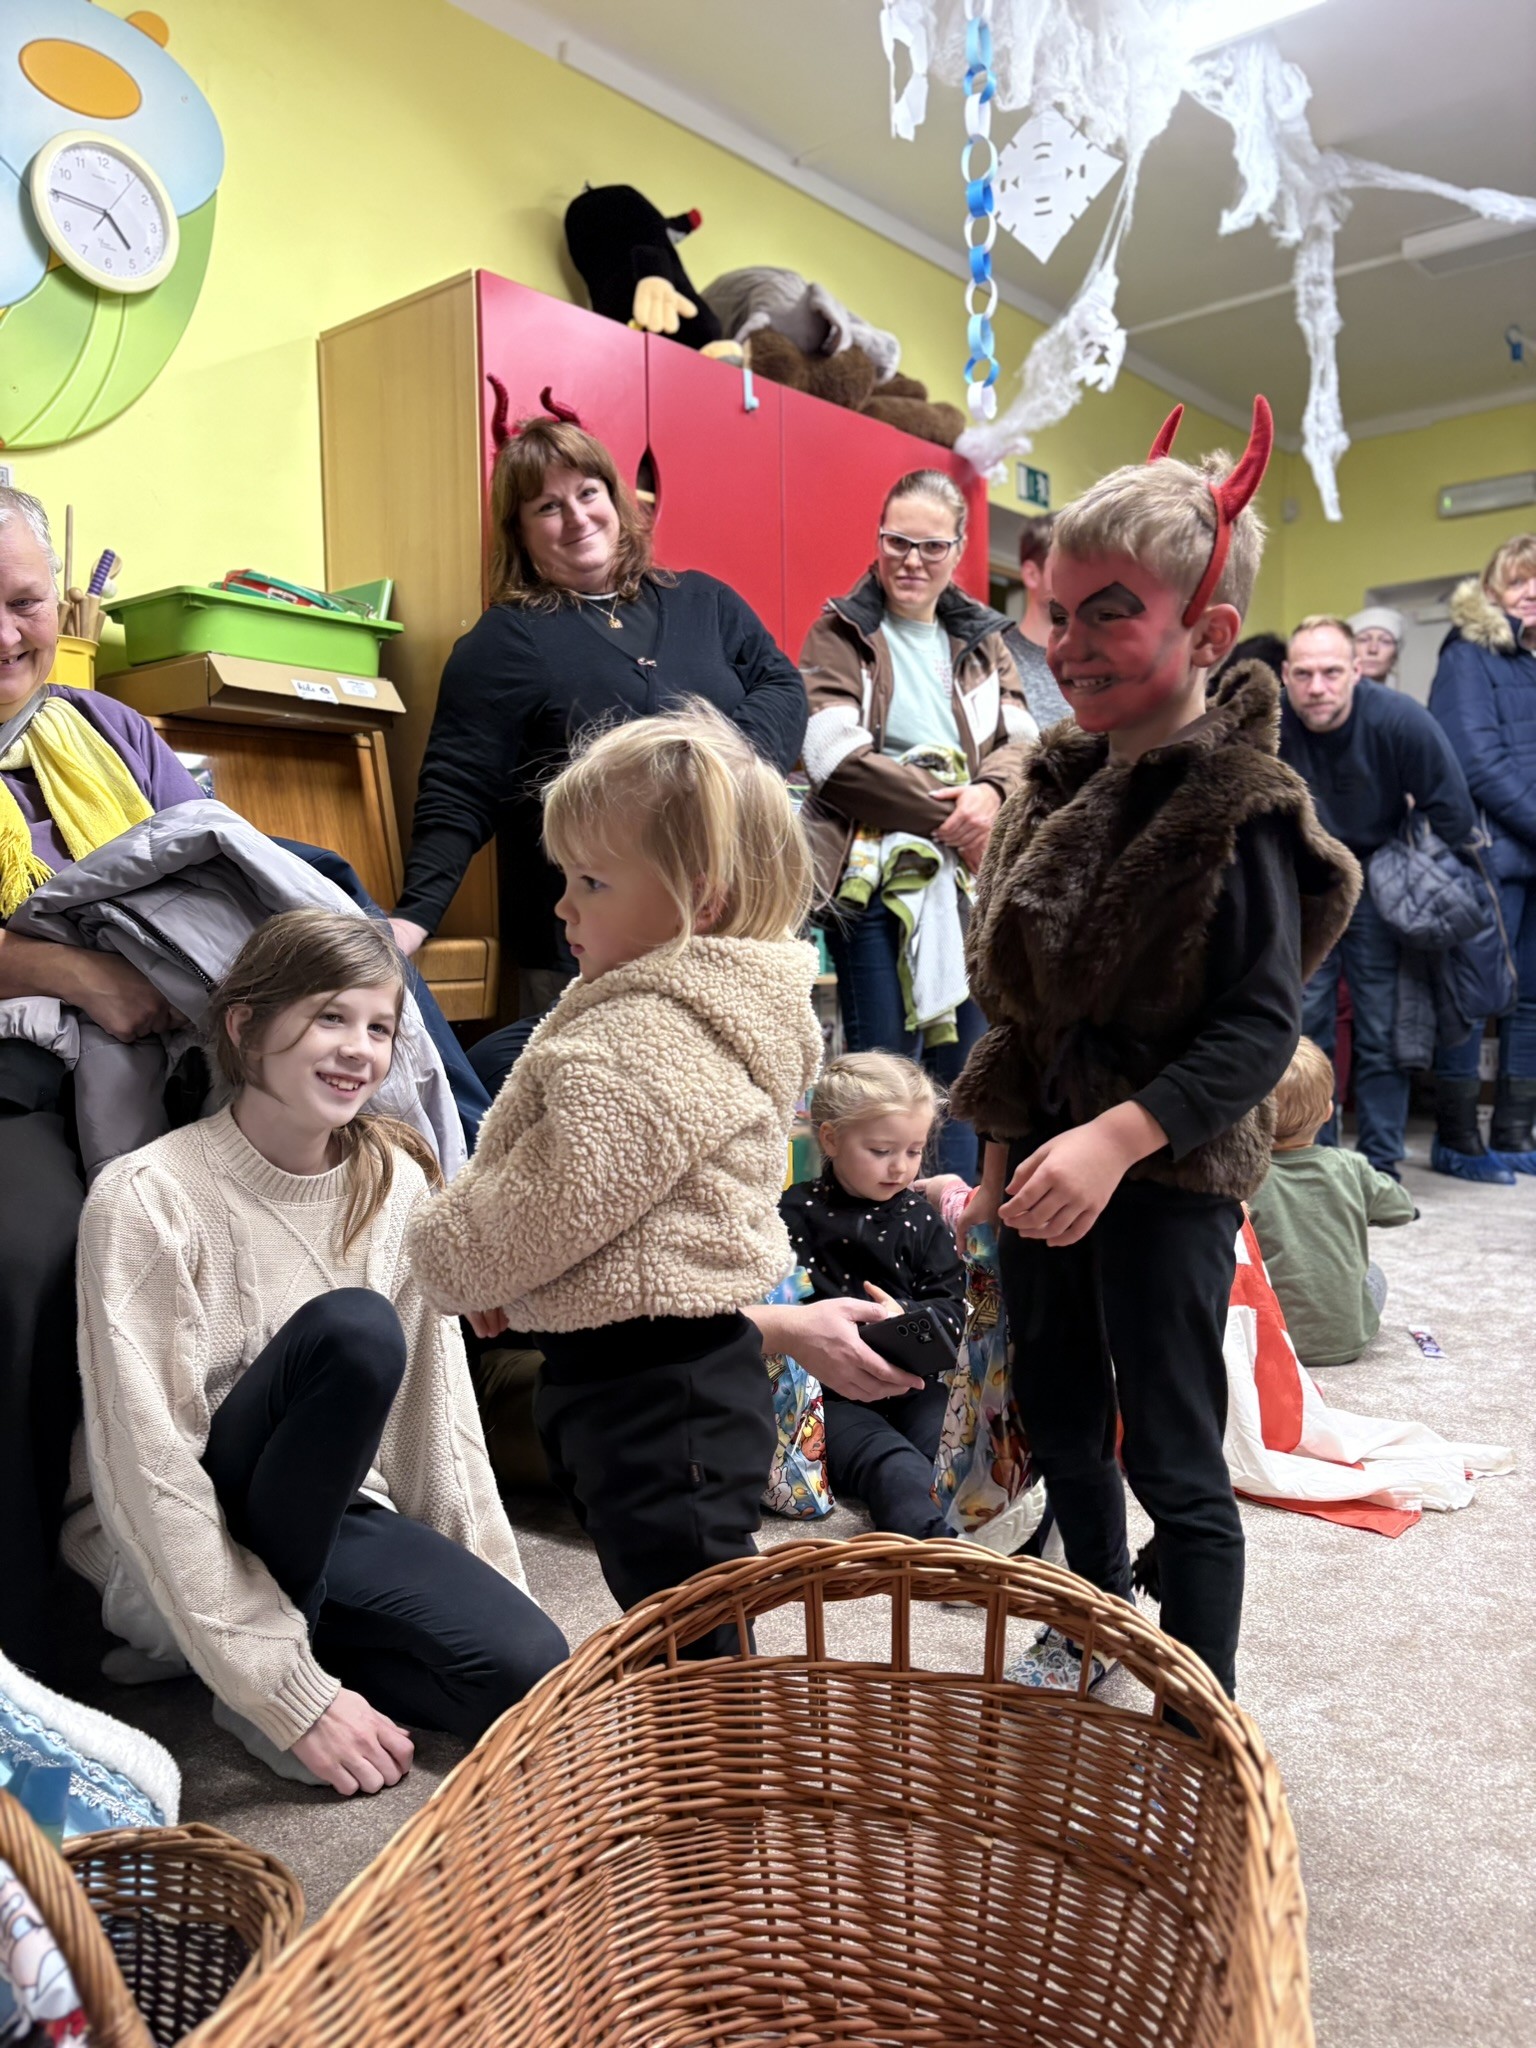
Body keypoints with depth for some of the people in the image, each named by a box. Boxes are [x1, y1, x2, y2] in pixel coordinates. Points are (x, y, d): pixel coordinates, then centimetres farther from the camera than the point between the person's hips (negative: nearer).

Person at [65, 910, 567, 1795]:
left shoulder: (396, 1182, -4)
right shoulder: (147, 1198, -20)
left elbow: (437, 1407, 0)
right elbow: (151, 1467, -23)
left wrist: (499, 1588, -3)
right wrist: (292, 1694, -25)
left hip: (324, 1516, 4)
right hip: (164, 1549, -4)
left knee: (529, 1667, -19)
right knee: (353, 1328, -30)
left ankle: (297, 1631, 2)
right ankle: (255, 1673, -15)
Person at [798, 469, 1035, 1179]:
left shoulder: (981, 639, 18)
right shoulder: (841, 634, 4)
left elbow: (1021, 739, 8)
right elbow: (834, 755, -10)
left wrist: (991, 793, -16)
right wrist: (947, 816, -13)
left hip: (970, 879, 5)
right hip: (876, 874, -4)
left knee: (961, 1069, 8)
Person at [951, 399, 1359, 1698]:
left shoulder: (1242, 807, -16)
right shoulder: (1061, 783, 5)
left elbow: (1263, 1025, -20)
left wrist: (1120, 1138, -29)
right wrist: (1004, 1150, 14)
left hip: (1165, 1173, -7)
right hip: (1047, 1154, 8)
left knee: (1173, 1462, 4)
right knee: (1058, 1422, 21)